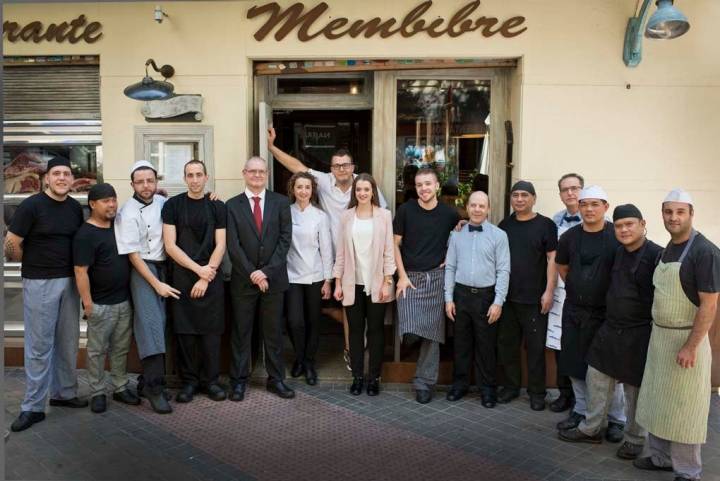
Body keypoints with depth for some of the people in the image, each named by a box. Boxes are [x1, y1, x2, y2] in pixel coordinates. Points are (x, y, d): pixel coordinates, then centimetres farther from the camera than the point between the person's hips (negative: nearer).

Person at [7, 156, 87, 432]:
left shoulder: (75, 208, 6)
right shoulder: (32, 206, -11)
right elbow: (11, 245, -10)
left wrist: (76, 274, 8)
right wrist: (34, 265, 3)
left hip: (69, 281, 5)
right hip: (39, 284, -5)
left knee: (68, 342, 12)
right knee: (39, 346, 0)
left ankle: (64, 393, 27)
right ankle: (33, 407, 10)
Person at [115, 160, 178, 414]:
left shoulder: (163, 202, 5)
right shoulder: (127, 213, -10)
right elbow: (132, 254, -11)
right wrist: (156, 284, -12)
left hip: (163, 267, 5)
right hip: (141, 270, -5)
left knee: (159, 325, 6)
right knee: (150, 324, -13)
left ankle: (147, 381, 17)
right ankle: (154, 387, -9)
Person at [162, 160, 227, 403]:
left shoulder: (217, 207, 6)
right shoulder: (172, 205, 3)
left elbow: (220, 246, 2)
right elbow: (170, 246, -3)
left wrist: (206, 277, -7)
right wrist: (198, 269, -9)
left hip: (211, 276, 1)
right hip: (182, 276, 0)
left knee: (211, 331, 2)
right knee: (185, 331, 3)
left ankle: (210, 380, 14)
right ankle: (189, 381, 15)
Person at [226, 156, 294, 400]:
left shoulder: (281, 202, 4)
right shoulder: (232, 205, 2)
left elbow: (285, 239, -2)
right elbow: (233, 245, -4)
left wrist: (267, 271, -11)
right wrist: (252, 274, -11)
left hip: (274, 278, 1)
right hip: (243, 279, 0)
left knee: (274, 332, 9)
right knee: (241, 332, 8)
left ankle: (276, 379, 20)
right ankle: (239, 381, 19)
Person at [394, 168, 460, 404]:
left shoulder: (449, 213, 0)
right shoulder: (405, 210, -3)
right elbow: (395, 245, 0)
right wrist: (402, 276, -6)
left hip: (436, 277, 1)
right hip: (410, 277, -1)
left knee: (432, 333, 4)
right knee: (411, 329, -14)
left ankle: (424, 383, 16)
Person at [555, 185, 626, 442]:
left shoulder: (618, 236, -10)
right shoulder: (570, 237, 3)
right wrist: (576, 288, 12)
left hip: (607, 312, -4)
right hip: (574, 310, 4)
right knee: (575, 364, 13)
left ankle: (616, 419, 20)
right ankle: (582, 409, 30)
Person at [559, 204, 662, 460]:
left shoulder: (656, 255, -15)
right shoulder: (618, 253, 6)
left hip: (639, 334, -6)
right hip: (610, 329, 7)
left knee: (635, 389, 8)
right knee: (597, 378, 13)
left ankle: (635, 439, 28)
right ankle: (591, 429, 29)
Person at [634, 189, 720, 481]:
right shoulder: (667, 249, 8)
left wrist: (691, 346, -21)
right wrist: (658, 334, 10)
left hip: (686, 338, -7)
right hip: (659, 335, 7)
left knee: (683, 408, 4)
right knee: (657, 400, 16)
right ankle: (661, 457, 31)